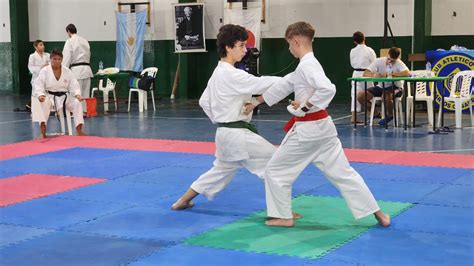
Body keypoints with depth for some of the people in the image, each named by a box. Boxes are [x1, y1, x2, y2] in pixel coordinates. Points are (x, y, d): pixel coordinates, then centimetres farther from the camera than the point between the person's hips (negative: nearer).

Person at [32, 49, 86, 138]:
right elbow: (38, 85, -10)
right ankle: (43, 132, -37)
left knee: (77, 103, -22)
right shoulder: (44, 71, -5)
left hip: (64, 96, 3)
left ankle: (79, 130, -12)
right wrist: (40, 95, -31)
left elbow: (74, 85, 1)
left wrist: (77, 94, -19)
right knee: (44, 104, -37)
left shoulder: (67, 71, 3)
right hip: (49, 96, -3)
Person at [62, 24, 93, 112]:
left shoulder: (70, 41, -7)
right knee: (85, 93, 11)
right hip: (87, 68, 6)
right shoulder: (85, 41, 13)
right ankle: (85, 110, 14)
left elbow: (67, 58, -10)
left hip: (76, 69, -6)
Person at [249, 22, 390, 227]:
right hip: (321, 126, 9)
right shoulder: (307, 65, 12)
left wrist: (306, 105, -20)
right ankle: (377, 214, 12)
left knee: (275, 170, 7)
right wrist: (257, 101, 25)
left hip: (307, 130, -9)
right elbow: (284, 86, 21)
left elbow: (328, 89, -32)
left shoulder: (307, 65, -18)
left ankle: (283, 216, 16)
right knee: (342, 172, 12)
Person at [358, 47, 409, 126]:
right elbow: (365, 73, -13)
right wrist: (374, 75, -35)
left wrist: (391, 74, -36)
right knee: (360, 95, -14)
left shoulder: (399, 63, -16)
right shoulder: (379, 61, -9)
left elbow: (407, 73, -35)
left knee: (386, 95, -39)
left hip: (395, 87, -4)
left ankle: (390, 115, -8)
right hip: (381, 86, 4)